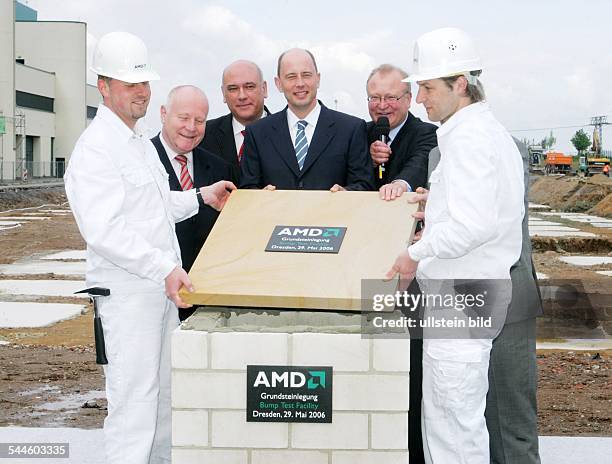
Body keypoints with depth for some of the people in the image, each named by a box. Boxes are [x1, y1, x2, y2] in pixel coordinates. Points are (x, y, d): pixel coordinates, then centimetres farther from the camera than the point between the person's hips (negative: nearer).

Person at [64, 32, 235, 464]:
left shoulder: (141, 140, 16)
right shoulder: (95, 149, -16)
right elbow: (105, 231, -25)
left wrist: (201, 196, 15)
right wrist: (164, 269, -30)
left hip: (163, 285, 10)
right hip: (128, 292, -10)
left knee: (164, 391, 17)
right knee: (135, 396, -6)